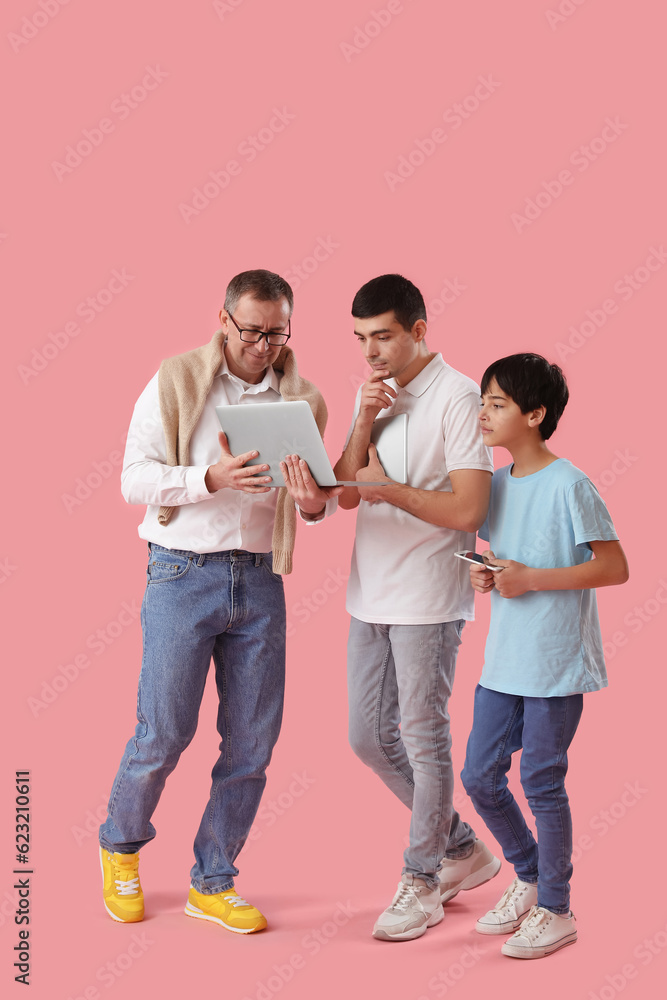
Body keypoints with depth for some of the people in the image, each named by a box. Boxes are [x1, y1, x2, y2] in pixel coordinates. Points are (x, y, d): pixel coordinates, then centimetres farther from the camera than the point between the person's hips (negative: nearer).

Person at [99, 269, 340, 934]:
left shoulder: (301, 400, 8)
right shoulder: (176, 382, -3)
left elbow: (318, 493, 10)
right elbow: (134, 478, -7)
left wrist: (315, 503, -14)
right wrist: (211, 478, -24)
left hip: (260, 580, 4)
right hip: (183, 573, -4)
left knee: (252, 742, 5)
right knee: (164, 732, -1)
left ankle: (213, 884, 21)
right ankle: (121, 845, 28)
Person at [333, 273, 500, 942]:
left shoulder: (456, 397, -12)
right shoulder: (373, 394, 11)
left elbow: (467, 509, -18)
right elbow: (346, 493, 6)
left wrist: (389, 488, -14)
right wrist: (364, 424, -6)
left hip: (428, 599, -8)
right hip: (370, 595, 8)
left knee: (423, 740, 2)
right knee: (369, 737, 12)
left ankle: (422, 881, 18)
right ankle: (463, 849, 28)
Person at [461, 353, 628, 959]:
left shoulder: (568, 486, -14)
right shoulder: (497, 484, 8)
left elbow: (615, 568, -16)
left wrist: (531, 578, -19)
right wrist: (485, 576, -3)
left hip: (555, 664, -7)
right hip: (503, 660, 7)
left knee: (542, 782, 2)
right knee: (480, 776, 11)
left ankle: (556, 910, 19)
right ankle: (530, 878, 33)